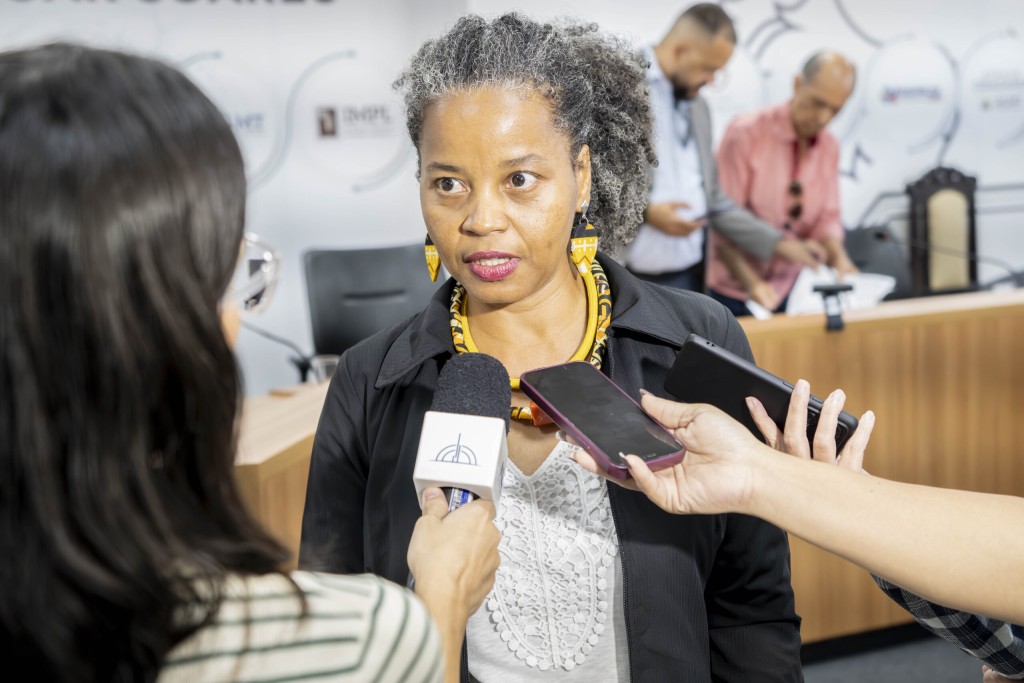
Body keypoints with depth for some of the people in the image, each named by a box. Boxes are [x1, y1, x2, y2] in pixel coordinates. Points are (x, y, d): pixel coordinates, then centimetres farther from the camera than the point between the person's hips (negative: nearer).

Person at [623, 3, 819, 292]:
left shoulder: (697, 106, 16)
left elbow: (712, 199, 19)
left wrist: (776, 243, 14)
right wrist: (644, 211, -19)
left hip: (688, 276, 7)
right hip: (630, 278, -6)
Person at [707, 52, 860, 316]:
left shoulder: (829, 147, 3)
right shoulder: (745, 133, -14)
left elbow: (826, 219, 5)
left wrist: (840, 261, -15)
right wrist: (751, 282, -28)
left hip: (793, 291, 5)